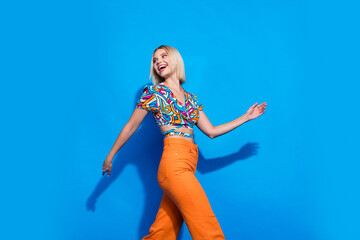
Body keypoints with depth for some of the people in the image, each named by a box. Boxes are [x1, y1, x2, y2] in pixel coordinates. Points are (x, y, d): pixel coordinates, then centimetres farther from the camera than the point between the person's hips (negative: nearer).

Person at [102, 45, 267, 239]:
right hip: (174, 164, -6)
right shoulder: (154, 92, 4)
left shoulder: (190, 98, 20)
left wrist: (246, 117, 19)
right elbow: (130, 127, 9)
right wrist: (110, 156, 13)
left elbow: (211, 131, 18)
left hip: (187, 165, 6)